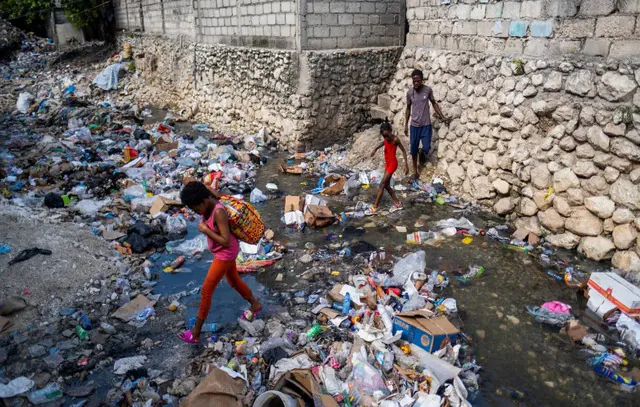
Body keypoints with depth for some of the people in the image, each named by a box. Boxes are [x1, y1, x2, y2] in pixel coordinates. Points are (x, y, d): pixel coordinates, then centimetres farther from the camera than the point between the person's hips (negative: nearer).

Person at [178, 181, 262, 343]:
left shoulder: (218, 212, -33)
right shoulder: (208, 205, -9)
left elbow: (226, 241, -33)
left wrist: (205, 230, -29)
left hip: (226, 253, -9)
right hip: (222, 251, 9)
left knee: (206, 290, 0)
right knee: (234, 281, 27)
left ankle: (196, 332, 14)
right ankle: (255, 305, 49)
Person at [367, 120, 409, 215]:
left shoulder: (395, 139, -21)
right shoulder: (386, 139, -1)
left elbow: (403, 151, -15)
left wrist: (406, 165, -17)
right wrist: (375, 149, 9)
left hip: (392, 164, -8)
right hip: (387, 163, 8)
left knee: (382, 184, -7)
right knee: (387, 185, 12)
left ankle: (375, 207, -1)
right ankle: (398, 204, 23)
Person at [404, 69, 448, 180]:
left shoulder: (428, 90, -7)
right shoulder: (409, 92, -5)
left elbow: (434, 103, 7)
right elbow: (408, 109, 6)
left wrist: (442, 117, 4)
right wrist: (406, 125, 6)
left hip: (426, 125, -1)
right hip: (414, 125, 1)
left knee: (426, 148, -5)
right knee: (413, 149, 6)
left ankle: (421, 152, 33)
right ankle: (415, 172, 22)